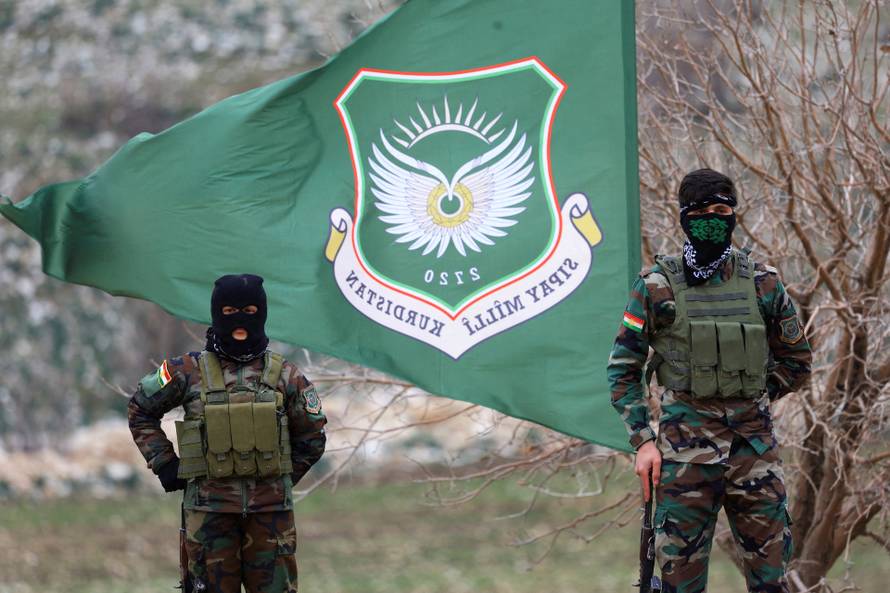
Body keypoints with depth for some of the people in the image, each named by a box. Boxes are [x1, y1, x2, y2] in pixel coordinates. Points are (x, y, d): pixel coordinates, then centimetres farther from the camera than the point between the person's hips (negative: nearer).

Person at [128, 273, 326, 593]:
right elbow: (141, 410, 13)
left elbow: (311, 437, 16)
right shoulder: (190, 372, 1)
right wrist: (165, 465, 6)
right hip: (210, 506, -1)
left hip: (271, 507, 1)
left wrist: (284, 477, 7)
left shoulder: (284, 375, 6)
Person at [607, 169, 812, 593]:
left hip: (754, 443, 2)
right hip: (686, 447, -2)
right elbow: (623, 370, 4)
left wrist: (753, 399, 9)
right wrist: (643, 441, -4)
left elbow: (796, 361, 19)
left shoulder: (763, 284, 7)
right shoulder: (657, 287, 1)